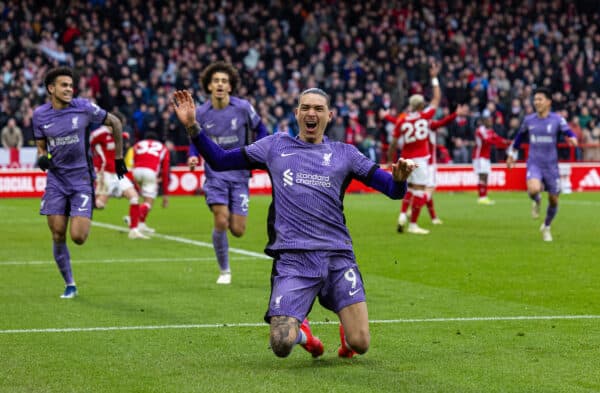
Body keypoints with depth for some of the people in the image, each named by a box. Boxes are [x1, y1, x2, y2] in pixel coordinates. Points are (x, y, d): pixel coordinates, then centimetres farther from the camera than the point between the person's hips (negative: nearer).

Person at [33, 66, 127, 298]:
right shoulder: (40, 114, 0)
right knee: (58, 236, -2)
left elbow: (115, 123, 6)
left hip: (81, 179, -2)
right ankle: (69, 285, 16)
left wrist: (118, 157, 10)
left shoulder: (84, 107, -8)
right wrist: (42, 158, -11)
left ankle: (85, 222, 26)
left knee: (78, 237, -12)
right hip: (56, 181, 3)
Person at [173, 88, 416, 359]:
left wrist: (399, 179, -14)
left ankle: (346, 331, 30)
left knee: (359, 344, -9)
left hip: (337, 256, 1)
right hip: (292, 258, -1)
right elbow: (219, 161, 15)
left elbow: (392, 189, 10)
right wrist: (192, 126, 3)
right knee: (281, 346, -15)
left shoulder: (344, 153, 13)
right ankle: (301, 332, 24)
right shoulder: (275, 146, 13)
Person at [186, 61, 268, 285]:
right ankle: (224, 271, 2)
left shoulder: (243, 108, -7)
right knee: (221, 222, -18)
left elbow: (260, 131, 7)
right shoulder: (201, 113, -3)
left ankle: (232, 218, 37)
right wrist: (193, 156, -9)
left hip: (239, 175, 0)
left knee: (237, 230, -3)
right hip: (215, 173, 0)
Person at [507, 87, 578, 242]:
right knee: (534, 189, -30)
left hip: (551, 165, 0)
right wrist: (512, 154, 27)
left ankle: (546, 227, 34)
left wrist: (573, 138, -35)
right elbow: (520, 136, 21)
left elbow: (569, 132, -12)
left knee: (553, 200, 7)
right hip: (534, 164, 0)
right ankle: (536, 201, 9)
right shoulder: (529, 120, 4)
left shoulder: (557, 119, -3)